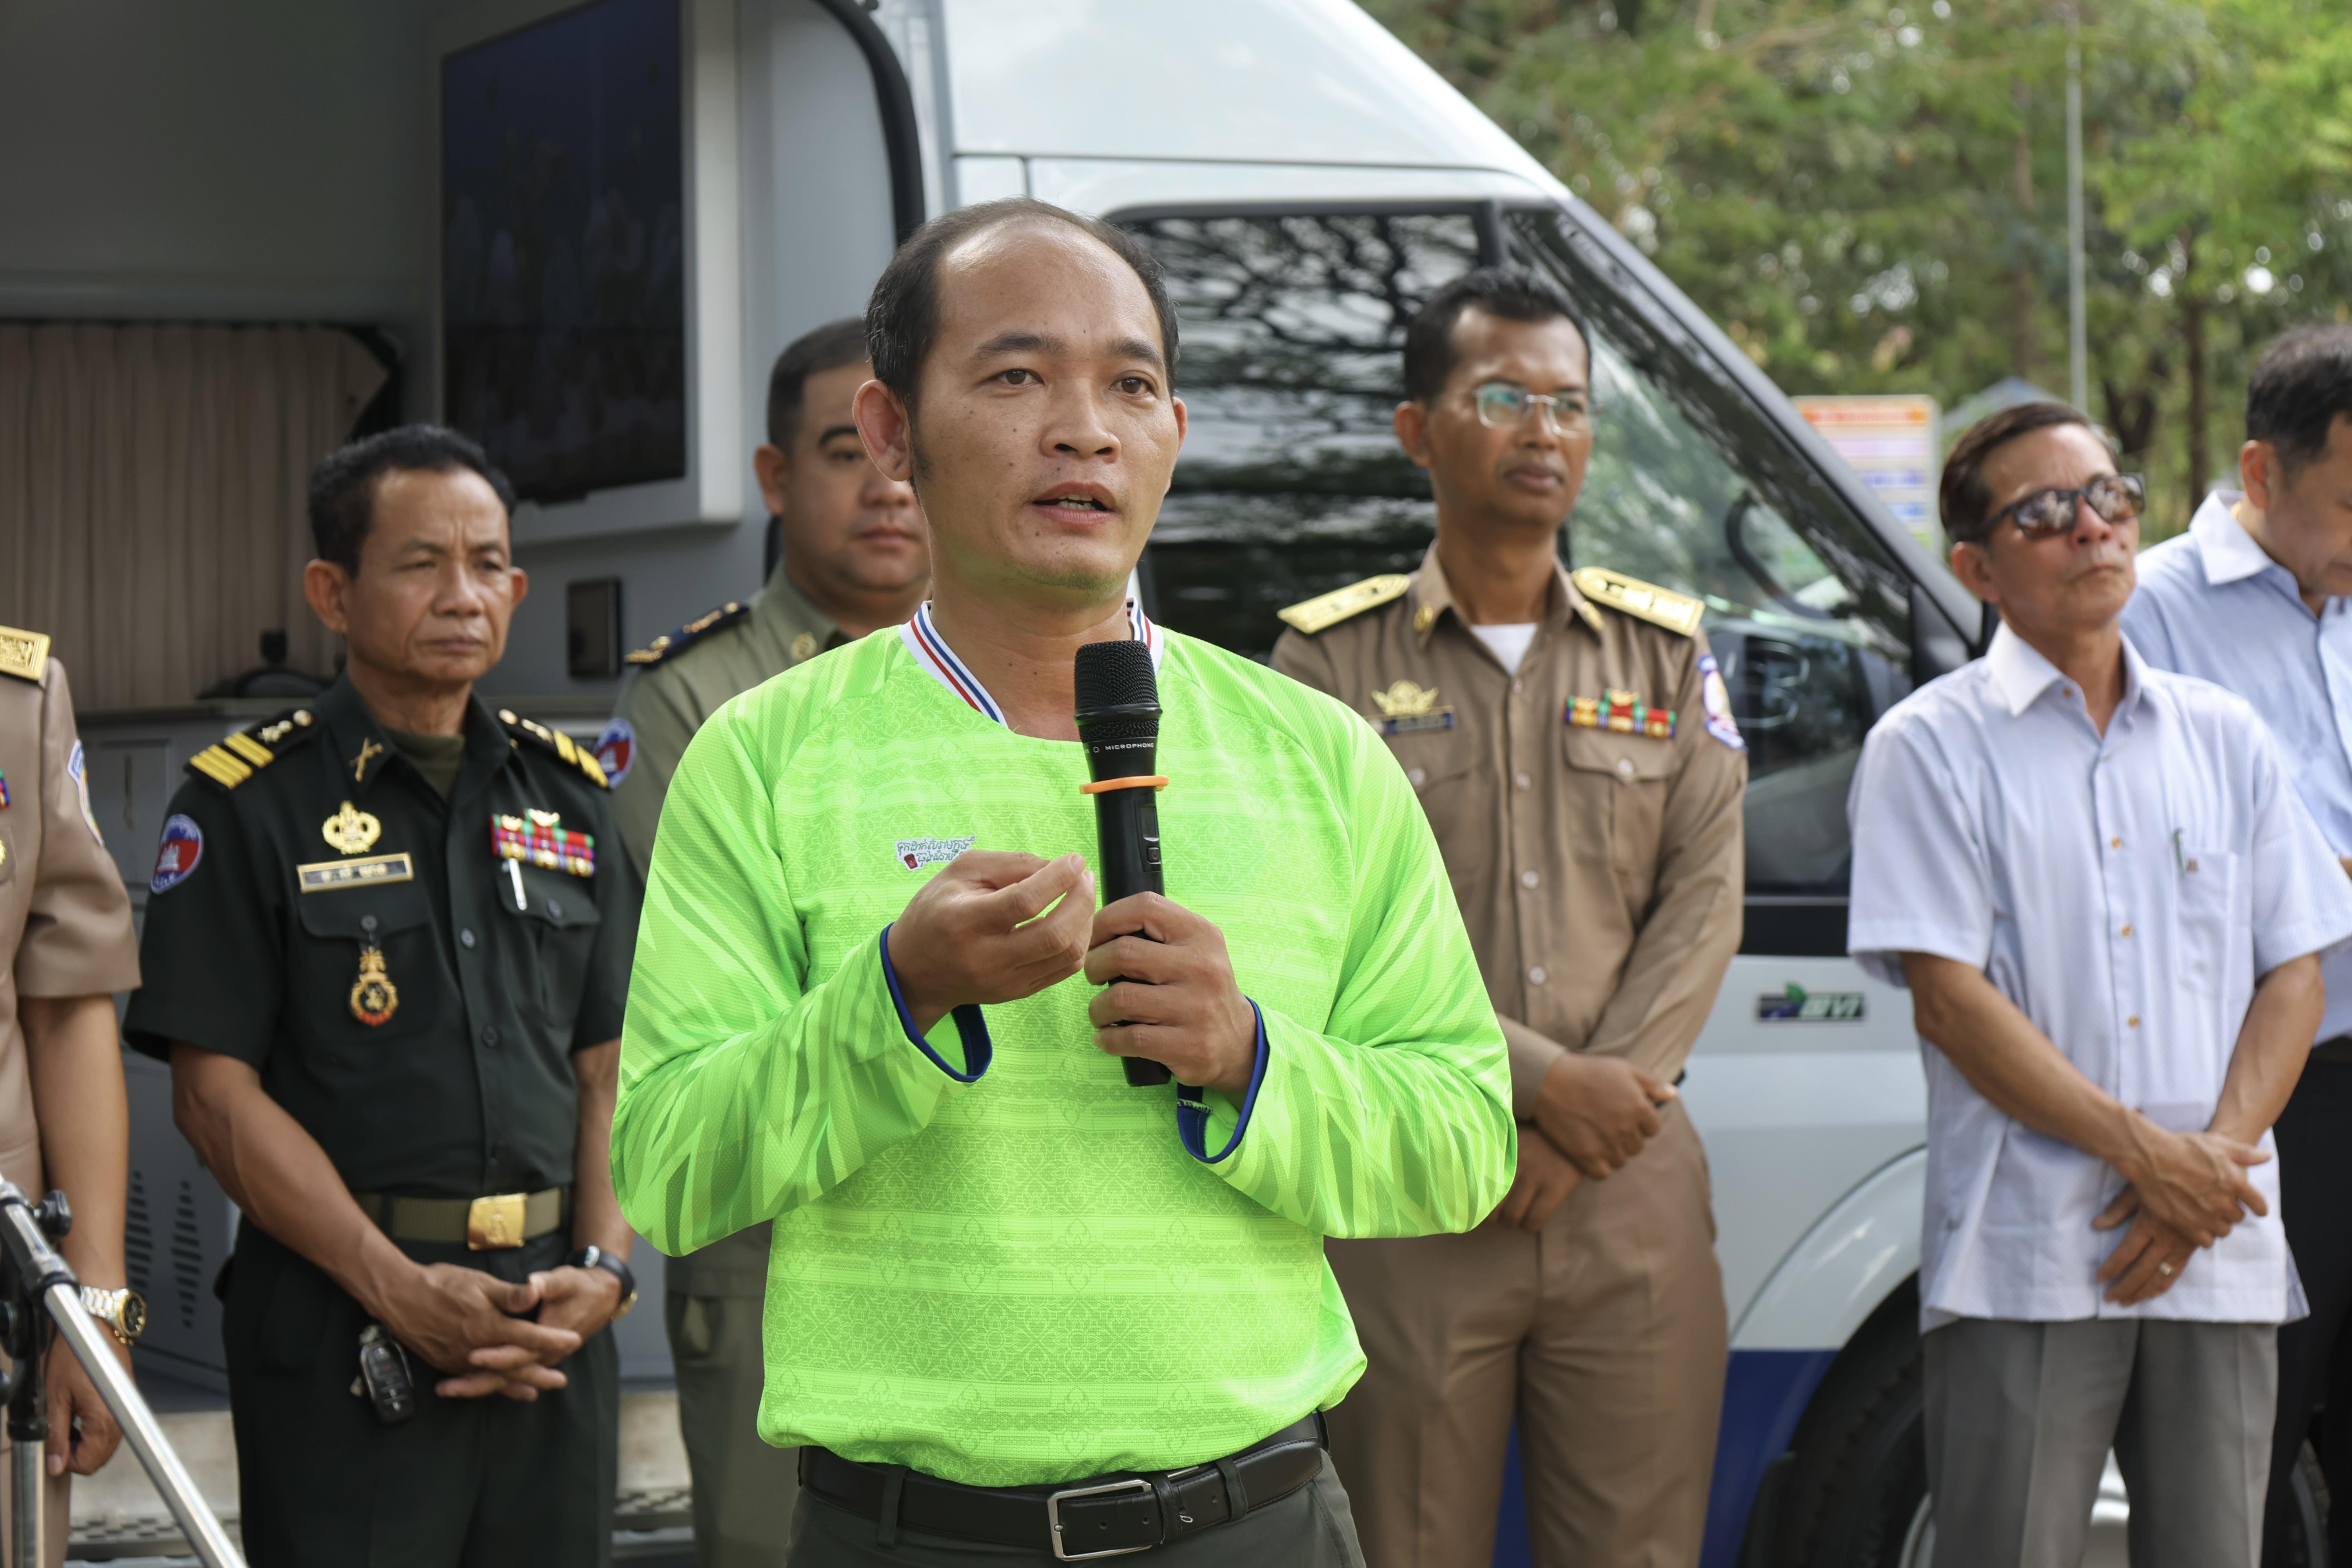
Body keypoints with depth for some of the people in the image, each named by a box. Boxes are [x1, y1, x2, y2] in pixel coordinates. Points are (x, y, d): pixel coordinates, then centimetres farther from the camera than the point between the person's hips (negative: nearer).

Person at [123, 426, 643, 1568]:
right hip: (338, 1329, -4)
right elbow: (217, 1091, -8)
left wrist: (602, 1267, -4)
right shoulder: (249, 803, -2)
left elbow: (611, 1065, 12)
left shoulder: (566, 794, 13)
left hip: (554, 1332, 5)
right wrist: (402, 1291, -14)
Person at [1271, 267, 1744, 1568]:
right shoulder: (1331, 659, 3)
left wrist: (1584, 1127, -9)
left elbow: (1704, 903, 4)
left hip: (1633, 1189, 3)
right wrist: (1542, 1084, -14)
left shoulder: (1667, 654, 13)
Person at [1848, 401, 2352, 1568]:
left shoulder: (2224, 739, 15)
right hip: (2023, 1262, -4)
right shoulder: (1932, 748, 1)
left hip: (2223, 1258, 4)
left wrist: (2219, 1156, -7)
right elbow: (1949, 998, -7)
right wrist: (2146, 1153, -14)